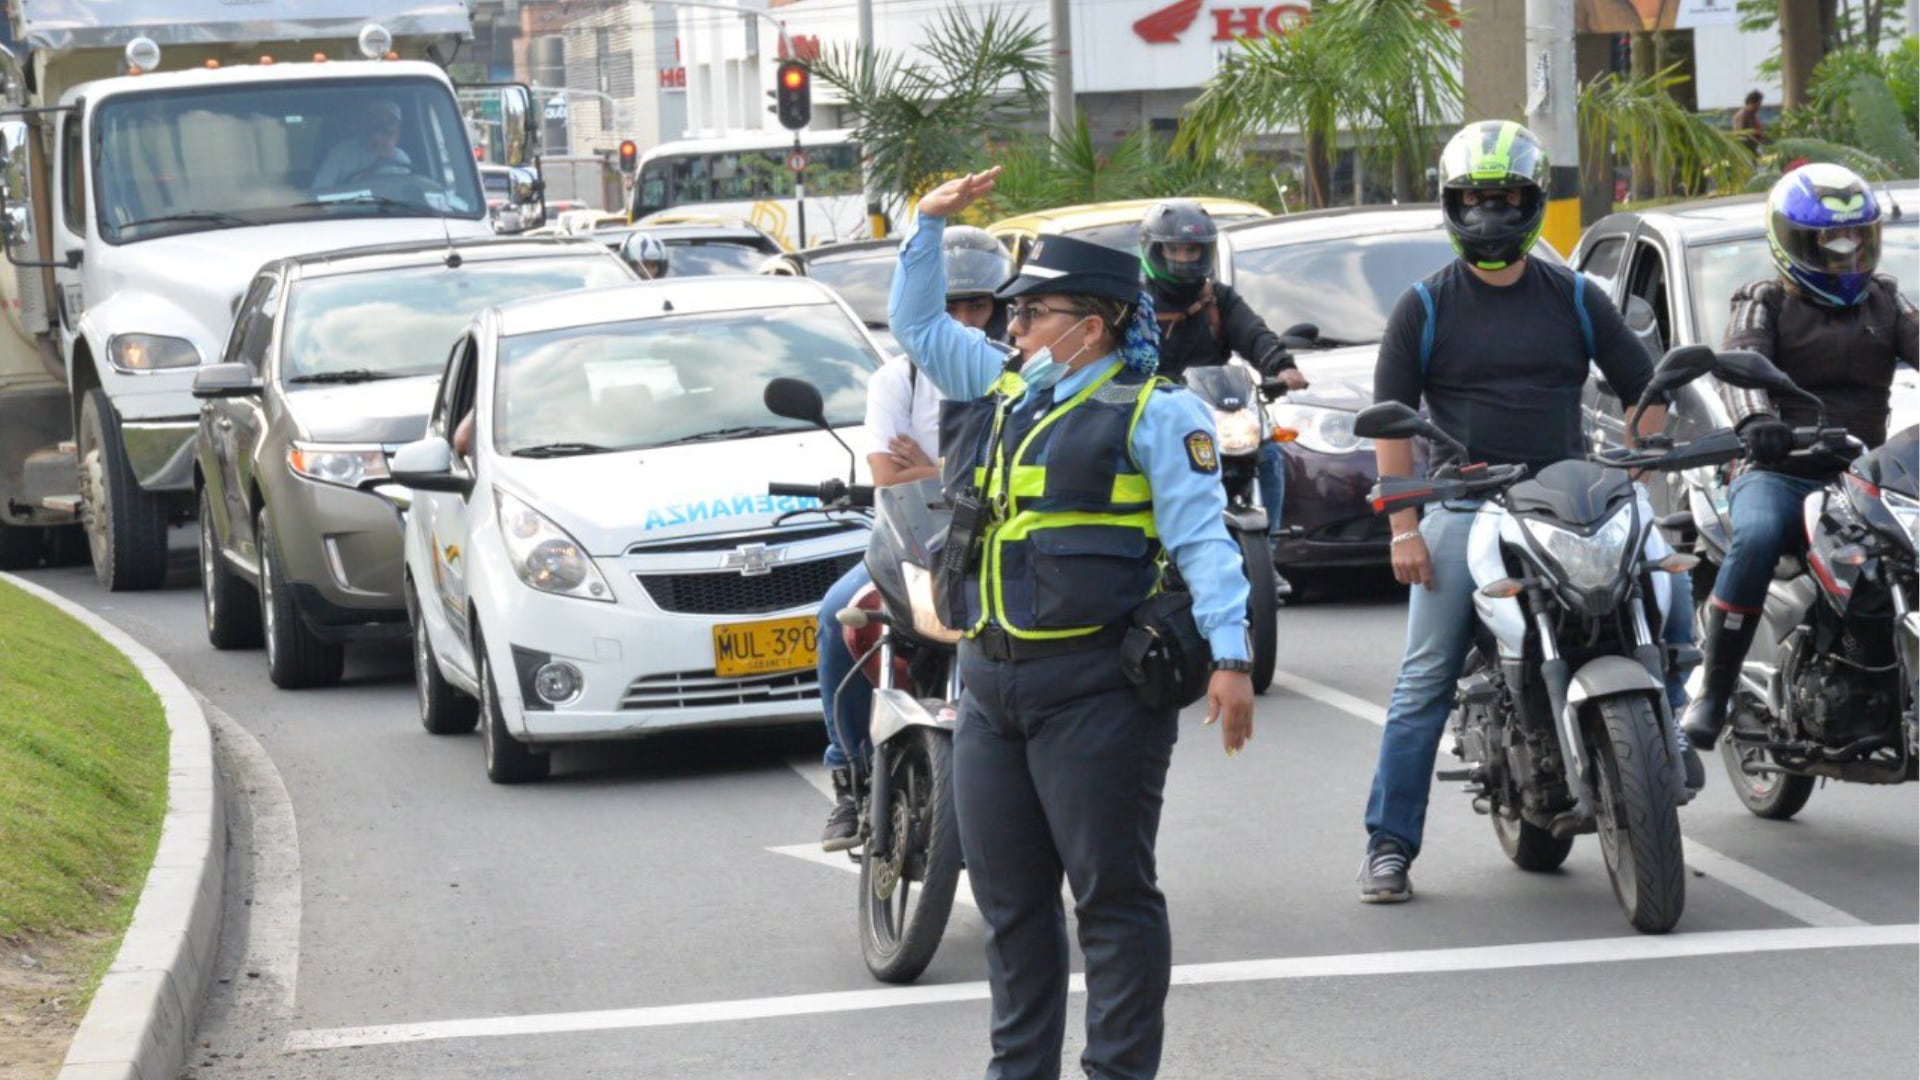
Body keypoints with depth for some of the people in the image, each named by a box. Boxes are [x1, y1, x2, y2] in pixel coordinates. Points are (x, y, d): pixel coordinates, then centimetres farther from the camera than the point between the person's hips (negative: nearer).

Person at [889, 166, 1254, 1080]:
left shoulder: (1156, 414, -4)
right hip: (991, 687, 7)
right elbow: (915, 323, 31)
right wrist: (930, 225, 21)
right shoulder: (998, 387, 17)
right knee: (1008, 899, 11)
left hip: (1095, 688, -7)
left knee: (1112, 894, -3)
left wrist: (1230, 658, -17)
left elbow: (1202, 540, -9)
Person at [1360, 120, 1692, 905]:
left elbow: (1644, 392, 13)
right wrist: (1403, 528, -5)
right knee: (1426, 679, -6)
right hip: (1464, 509, -2)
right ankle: (1389, 843, -3)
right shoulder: (1426, 306, 6)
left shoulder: (1574, 300, 10)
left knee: (1669, 585, -18)